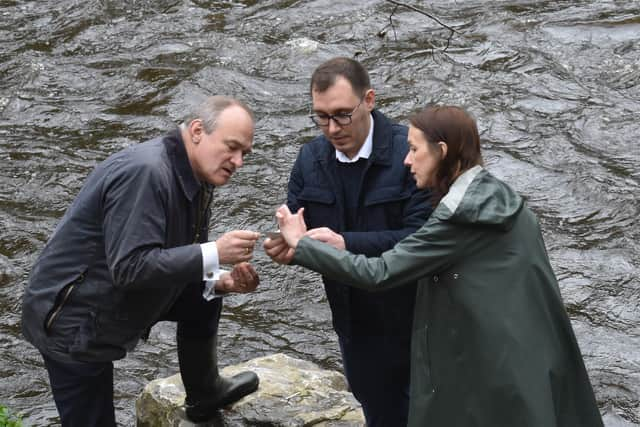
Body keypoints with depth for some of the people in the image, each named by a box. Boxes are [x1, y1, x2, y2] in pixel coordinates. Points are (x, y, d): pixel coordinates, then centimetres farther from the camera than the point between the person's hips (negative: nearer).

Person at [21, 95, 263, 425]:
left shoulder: (196, 179, 0)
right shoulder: (145, 172, -28)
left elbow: (176, 263, 8)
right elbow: (131, 267, -33)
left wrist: (220, 281, -10)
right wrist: (214, 253, -31)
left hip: (119, 296, 9)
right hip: (72, 321, -9)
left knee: (203, 298, 15)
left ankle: (203, 396, 34)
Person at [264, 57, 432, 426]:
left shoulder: (411, 151, -18)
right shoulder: (311, 159, 1)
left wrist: (347, 243, -34)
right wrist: (285, 245, -21)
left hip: (415, 321, -5)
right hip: (356, 326, 5)